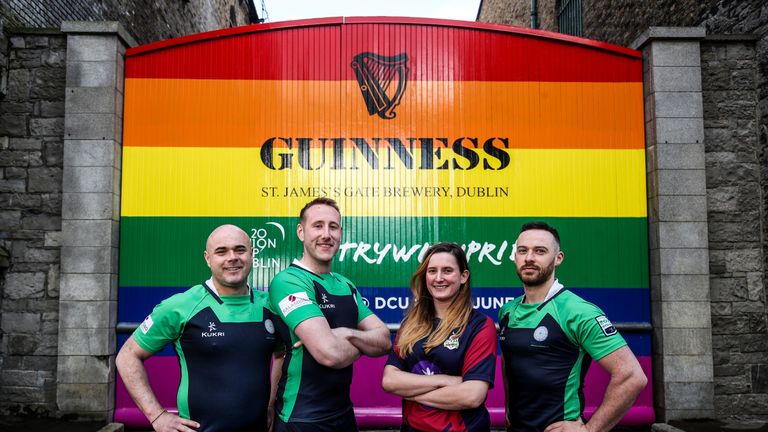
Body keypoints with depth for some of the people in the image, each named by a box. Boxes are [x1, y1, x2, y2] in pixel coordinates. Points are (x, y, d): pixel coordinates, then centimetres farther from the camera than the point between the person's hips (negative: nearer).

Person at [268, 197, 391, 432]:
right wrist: (363, 344, -6)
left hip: (344, 413, 8)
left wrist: (348, 335, -17)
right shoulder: (288, 281, -18)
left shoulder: (346, 286, 8)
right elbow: (330, 353, -27)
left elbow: (384, 340, 2)